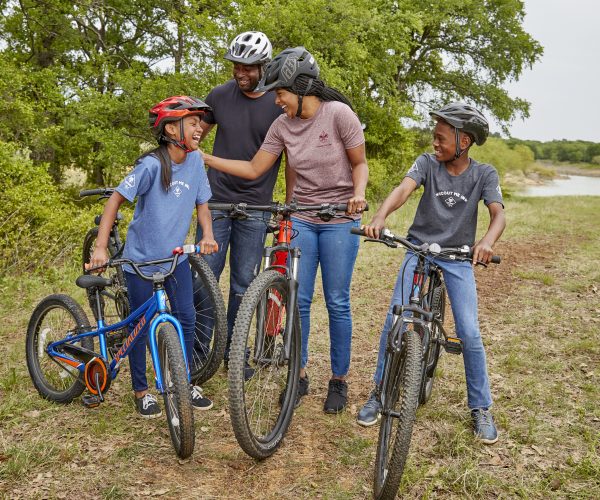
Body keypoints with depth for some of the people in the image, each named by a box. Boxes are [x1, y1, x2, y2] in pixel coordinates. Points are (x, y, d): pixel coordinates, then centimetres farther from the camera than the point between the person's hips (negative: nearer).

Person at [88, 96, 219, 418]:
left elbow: (201, 203, 3)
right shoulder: (152, 165, -22)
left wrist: (207, 235, -15)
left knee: (186, 318, 5)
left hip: (176, 256, 5)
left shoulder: (195, 160, -7)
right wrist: (100, 247, -25)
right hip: (141, 258, -5)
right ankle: (141, 391, 21)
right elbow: (116, 200, -19)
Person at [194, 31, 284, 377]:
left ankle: (233, 350, 21)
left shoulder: (281, 104, -5)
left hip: (255, 208, -1)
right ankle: (198, 348, 13)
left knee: (244, 284, 7)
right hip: (216, 201, 1)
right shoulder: (220, 96, 1)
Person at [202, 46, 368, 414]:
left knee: (337, 303, 3)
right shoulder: (282, 126, 1)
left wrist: (359, 192, -25)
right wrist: (204, 158, -1)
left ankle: (339, 380, 19)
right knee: (298, 300, 4)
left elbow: (360, 163, -5)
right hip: (301, 220, 4)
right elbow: (254, 169, 4)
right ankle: (300, 376, 19)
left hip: (340, 220, -4)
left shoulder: (339, 113, -12)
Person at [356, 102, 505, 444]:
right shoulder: (427, 163, -6)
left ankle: (481, 408, 10)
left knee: (469, 333, -8)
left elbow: (498, 213, -20)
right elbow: (404, 189, -23)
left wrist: (488, 240, -43)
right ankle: (379, 393, 8)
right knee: (394, 321, -11)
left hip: (458, 258, 0)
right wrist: (380, 217, -43)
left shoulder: (484, 174, -6)